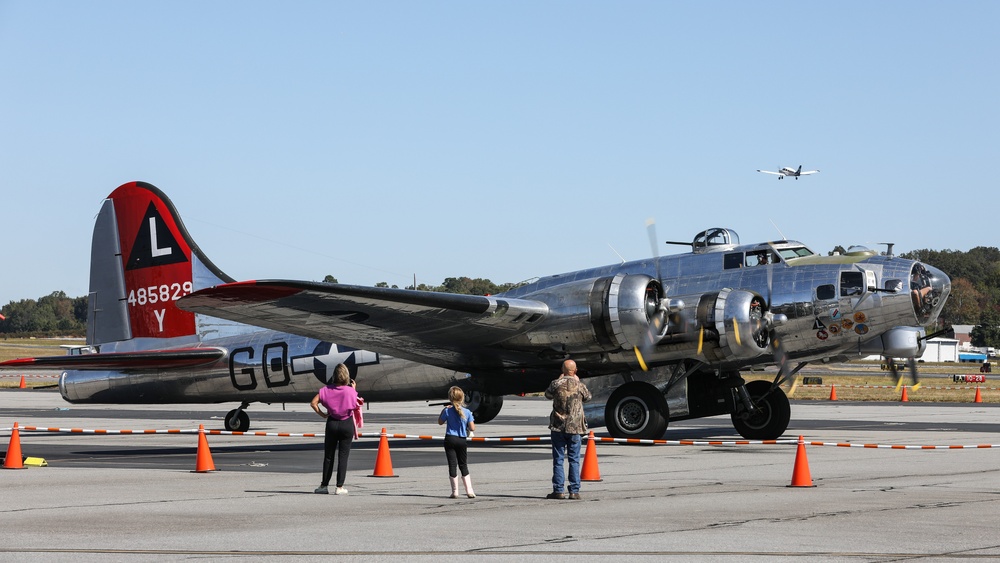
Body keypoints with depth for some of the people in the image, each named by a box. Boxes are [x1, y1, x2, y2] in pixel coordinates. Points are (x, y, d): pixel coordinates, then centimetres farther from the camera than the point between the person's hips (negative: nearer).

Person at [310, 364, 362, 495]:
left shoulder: (327, 390, -5)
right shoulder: (350, 391, -11)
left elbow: (313, 403, -10)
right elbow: (357, 406, 2)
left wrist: (321, 414, 2)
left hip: (332, 423, 2)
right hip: (347, 424, -2)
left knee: (328, 456, 11)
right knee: (343, 456, 3)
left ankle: (324, 485, 16)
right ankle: (340, 487, 0)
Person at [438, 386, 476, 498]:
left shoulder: (448, 411, -8)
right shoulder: (467, 412, -5)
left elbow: (440, 422, 9)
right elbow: (472, 428, -4)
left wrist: (443, 411, 18)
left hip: (450, 439, -2)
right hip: (462, 440, 2)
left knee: (452, 465, 2)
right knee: (463, 466, 12)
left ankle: (455, 491, 3)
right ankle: (469, 491, 6)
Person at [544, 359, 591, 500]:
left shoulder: (556, 383, -6)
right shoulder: (579, 385, -5)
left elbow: (548, 395, 14)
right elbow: (587, 397, 15)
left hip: (558, 426, 0)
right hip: (575, 427, 0)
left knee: (558, 460, 4)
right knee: (574, 460, 6)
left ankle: (558, 490, 3)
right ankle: (574, 491, 4)